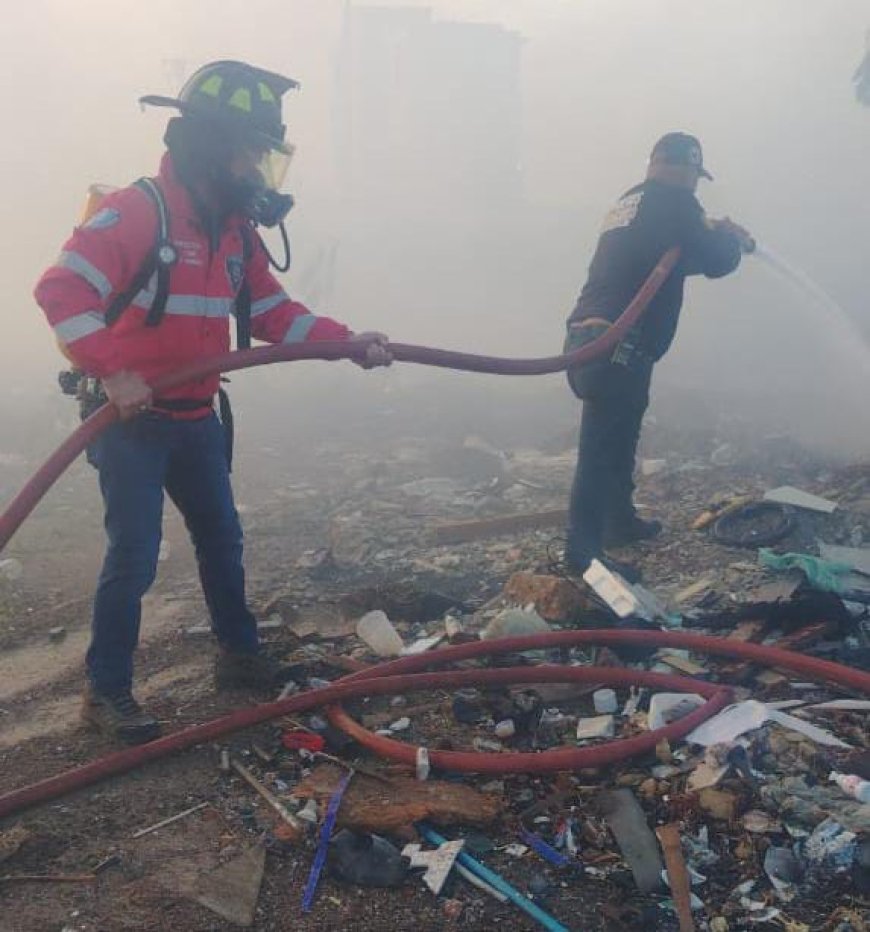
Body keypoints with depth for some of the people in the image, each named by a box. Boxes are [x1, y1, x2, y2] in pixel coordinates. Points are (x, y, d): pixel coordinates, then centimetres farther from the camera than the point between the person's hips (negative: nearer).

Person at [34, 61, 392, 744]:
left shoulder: (237, 229, 7)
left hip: (196, 418, 8)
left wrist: (348, 343, -2)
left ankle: (239, 655, 35)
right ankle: (107, 692, 12)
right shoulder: (138, 212, -17)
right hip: (132, 416, -8)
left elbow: (274, 313, 9)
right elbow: (62, 290, -24)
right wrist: (111, 372, -34)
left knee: (221, 536, 16)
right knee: (134, 557, -5)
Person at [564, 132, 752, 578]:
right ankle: (584, 549, -12)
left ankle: (620, 521, 36)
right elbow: (714, 261, -2)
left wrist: (715, 234, 30)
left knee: (618, 439, 22)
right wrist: (730, 238, 17)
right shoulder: (672, 200, -1)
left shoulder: (630, 202, 24)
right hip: (615, 345, -9)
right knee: (602, 447, -11)